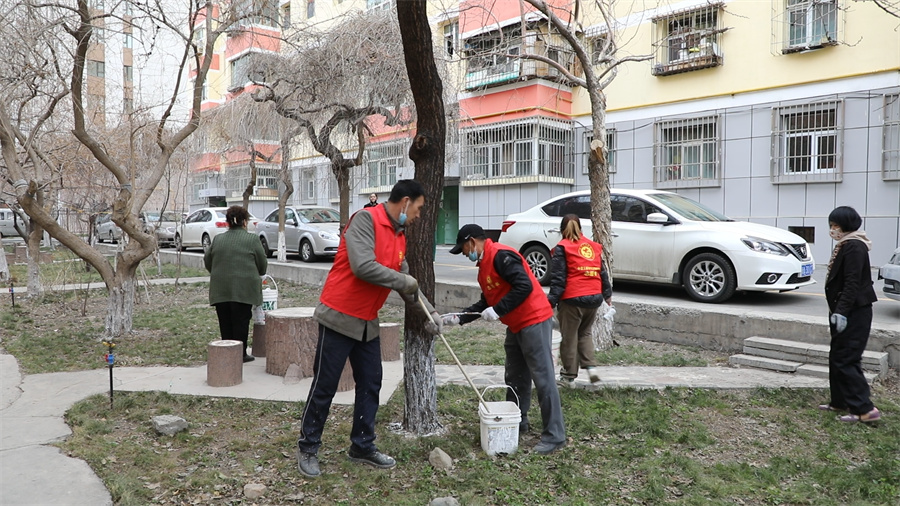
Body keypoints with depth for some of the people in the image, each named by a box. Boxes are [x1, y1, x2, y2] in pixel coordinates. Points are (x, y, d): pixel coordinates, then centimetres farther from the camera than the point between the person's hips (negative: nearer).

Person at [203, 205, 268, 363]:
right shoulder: (252, 239, -2)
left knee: (225, 323, 9)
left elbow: (207, 261, 15)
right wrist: (255, 274, 23)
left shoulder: (217, 239, 9)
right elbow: (262, 265, 2)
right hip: (243, 288, -4)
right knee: (241, 322, 2)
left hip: (220, 289, 4)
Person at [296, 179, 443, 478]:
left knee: (370, 385, 12)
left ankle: (363, 447, 25)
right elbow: (363, 266, -28)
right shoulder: (366, 219, -16)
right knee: (324, 387, 3)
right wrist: (402, 281, -16)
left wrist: (429, 311, 9)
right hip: (339, 318, -8)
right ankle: (308, 448, 18)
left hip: (368, 323, 8)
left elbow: (406, 280, 16)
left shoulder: (399, 235, 11)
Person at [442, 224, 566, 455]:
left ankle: (555, 435, -1)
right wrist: (459, 318, 11)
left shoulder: (501, 255, -16)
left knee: (543, 378, -7)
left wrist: (498, 311, -23)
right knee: (515, 377, 17)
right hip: (516, 326, 11)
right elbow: (486, 303, 18)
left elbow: (525, 286, -25)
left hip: (534, 322, -11)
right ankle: (517, 422, 30)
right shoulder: (485, 265, 16)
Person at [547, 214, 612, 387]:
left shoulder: (562, 248, -3)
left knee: (569, 337, 5)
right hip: (594, 298, 5)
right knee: (585, 333, 21)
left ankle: (569, 376, 11)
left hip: (572, 299, -5)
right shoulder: (593, 246, 12)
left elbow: (558, 278, -9)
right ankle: (591, 366, 5)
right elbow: (603, 272, 17)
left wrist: (551, 301, -9)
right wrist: (607, 294, 28)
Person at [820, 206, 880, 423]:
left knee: (845, 360, -9)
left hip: (854, 313, -10)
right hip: (845, 312, 10)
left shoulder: (854, 248, -16)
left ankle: (865, 409, -5)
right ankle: (839, 402, 23)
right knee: (837, 358, 15)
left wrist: (841, 311, -24)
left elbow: (853, 283, -22)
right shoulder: (844, 246, 15)